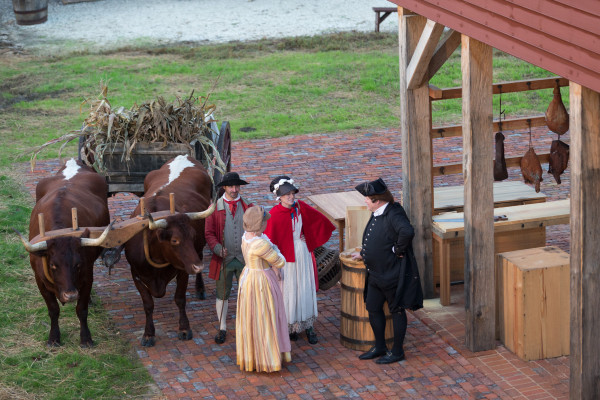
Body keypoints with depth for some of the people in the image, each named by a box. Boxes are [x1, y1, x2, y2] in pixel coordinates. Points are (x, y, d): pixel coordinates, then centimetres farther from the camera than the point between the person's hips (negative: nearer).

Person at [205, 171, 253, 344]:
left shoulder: (248, 206, 4)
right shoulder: (215, 208, -1)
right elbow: (209, 233, -2)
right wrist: (218, 249, -18)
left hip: (244, 258, 1)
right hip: (223, 259, -1)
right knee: (222, 294, 8)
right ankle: (222, 328, 21)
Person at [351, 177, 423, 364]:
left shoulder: (394, 214, -22)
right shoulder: (377, 214, 7)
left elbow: (407, 231, -40)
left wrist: (398, 250, -28)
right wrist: (363, 254, 27)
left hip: (393, 272, -9)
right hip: (376, 272, 9)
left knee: (396, 310, 5)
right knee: (373, 308, 15)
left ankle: (397, 351, 17)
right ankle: (379, 347, 31)